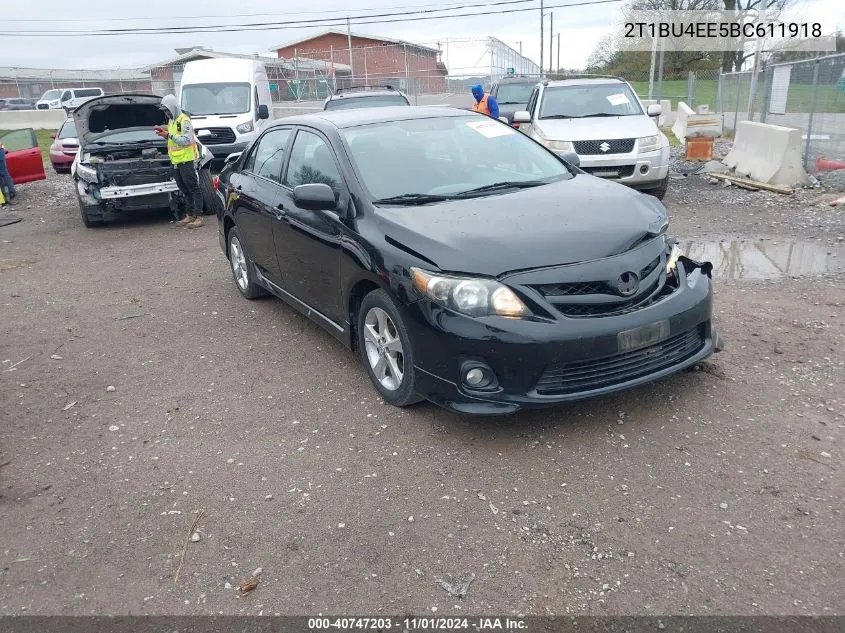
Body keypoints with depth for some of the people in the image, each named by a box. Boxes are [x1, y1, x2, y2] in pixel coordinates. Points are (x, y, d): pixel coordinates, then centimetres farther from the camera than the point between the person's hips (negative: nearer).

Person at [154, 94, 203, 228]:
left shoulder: (184, 121, -11)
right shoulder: (171, 120, 19)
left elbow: (187, 140, -19)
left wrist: (169, 135, -19)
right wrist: (165, 133, 7)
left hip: (187, 159, -10)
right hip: (177, 161, 10)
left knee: (193, 188, -8)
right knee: (184, 189, 12)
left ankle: (199, 217, -9)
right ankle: (189, 215, 19)